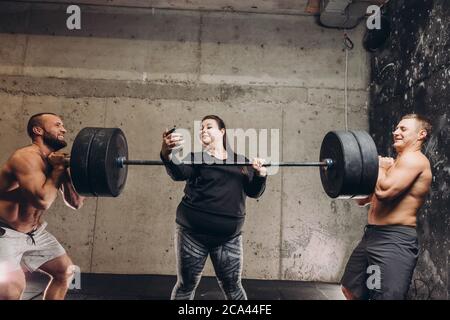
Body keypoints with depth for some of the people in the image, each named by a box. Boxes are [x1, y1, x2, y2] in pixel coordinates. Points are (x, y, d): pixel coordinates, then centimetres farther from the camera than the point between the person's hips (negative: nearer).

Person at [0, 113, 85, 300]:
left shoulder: (58, 160, 2)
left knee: (65, 271, 14)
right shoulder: (26, 157, -23)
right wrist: (59, 168, -24)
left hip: (34, 232, 9)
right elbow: (43, 201, -38)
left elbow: (76, 203, 2)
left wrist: (71, 170, -9)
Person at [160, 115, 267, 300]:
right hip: (193, 234, -1)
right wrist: (166, 154, -43)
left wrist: (261, 174, -16)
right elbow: (178, 172, -20)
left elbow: (254, 191, 5)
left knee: (232, 287, 10)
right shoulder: (195, 158, 1)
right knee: (186, 285, 9)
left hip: (229, 237, 2)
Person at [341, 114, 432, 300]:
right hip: (373, 235, 10)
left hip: (394, 241, -10)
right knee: (350, 290, 20)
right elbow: (362, 199, 19)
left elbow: (384, 191, -28)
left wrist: (379, 167, -10)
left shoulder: (413, 159, -11)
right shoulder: (398, 162, 19)